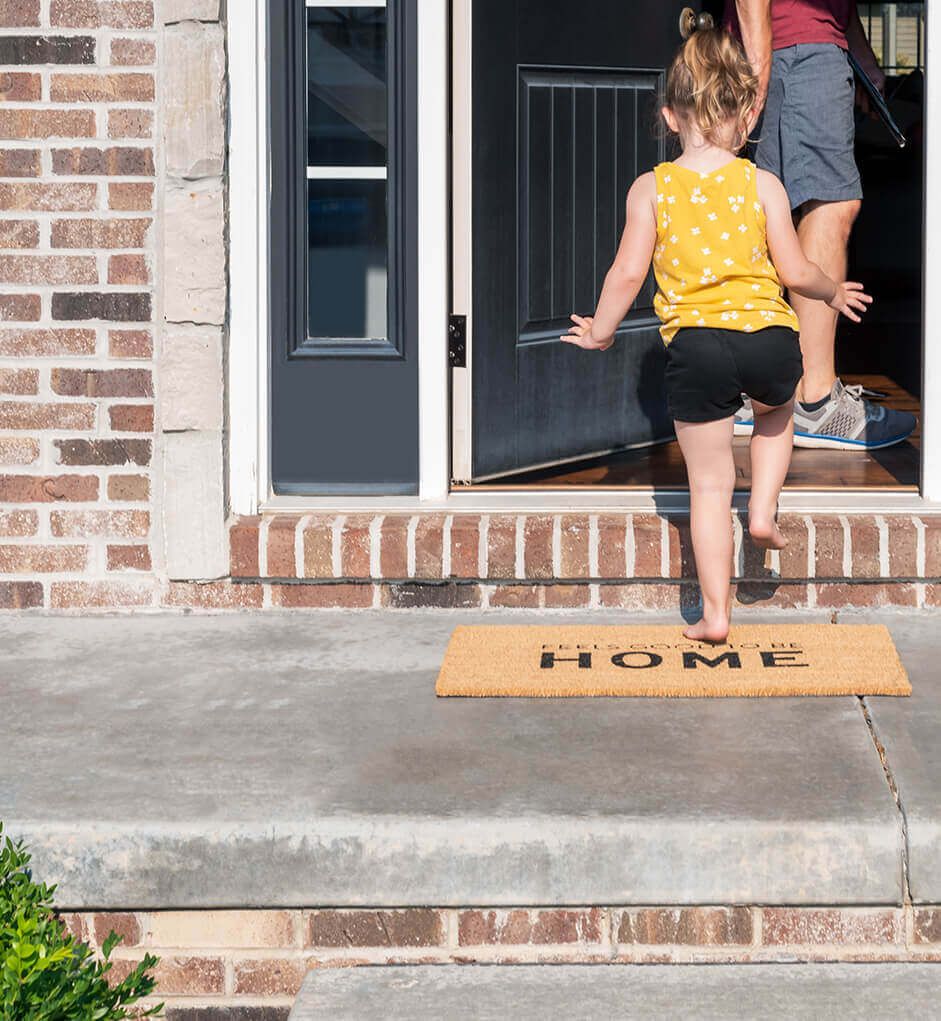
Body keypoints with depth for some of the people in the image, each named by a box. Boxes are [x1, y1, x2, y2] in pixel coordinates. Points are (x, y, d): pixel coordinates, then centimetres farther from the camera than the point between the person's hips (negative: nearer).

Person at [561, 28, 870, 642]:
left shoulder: (651, 189, 1)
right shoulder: (762, 185, 0)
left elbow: (628, 274, -1)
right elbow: (795, 273, 2)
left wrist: (599, 332, 15)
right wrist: (834, 293, 22)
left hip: (694, 345, 0)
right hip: (769, 337, 0)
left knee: (709, 483, 10)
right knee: (777, 411, 37)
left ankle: (716, 614, 13)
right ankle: (764, 509, 21)